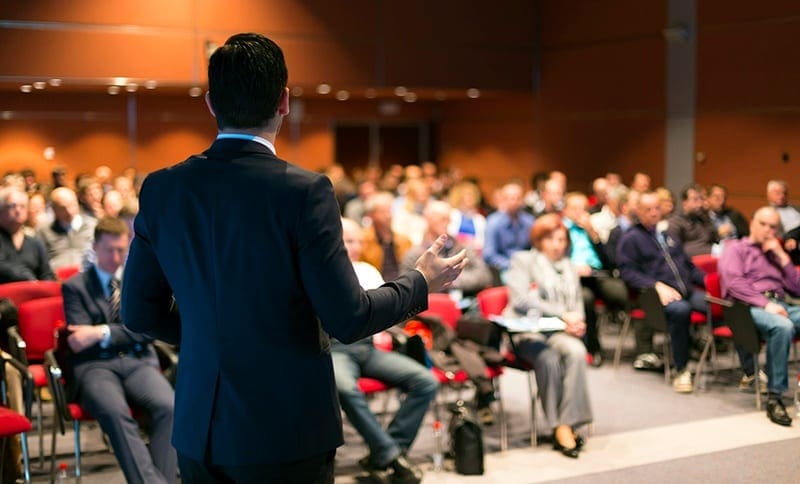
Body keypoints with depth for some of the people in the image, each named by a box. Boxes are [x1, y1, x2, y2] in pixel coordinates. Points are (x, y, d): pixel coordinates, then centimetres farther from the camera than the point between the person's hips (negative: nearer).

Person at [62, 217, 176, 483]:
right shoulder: (75, 287, 12)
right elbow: (81, 341, 2)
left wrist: (103, 332, -9)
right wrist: (125, 331, -9)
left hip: (138, 361, 2)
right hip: (95, 366, -2)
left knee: (169, 406, -30)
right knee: (114, 412, -36)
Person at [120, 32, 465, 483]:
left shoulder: (160, 189, -2)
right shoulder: (304, 191, -17)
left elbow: (139, 312, 5)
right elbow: (347, 319, -15)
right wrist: (421, 283, 2)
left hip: (198, 431, 5)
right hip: (287, 433, -4)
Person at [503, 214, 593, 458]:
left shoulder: (569, 267, 26)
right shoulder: (522, 260, 8)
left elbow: (577, 304, 24)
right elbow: (520, 300, -7)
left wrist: (576, 323, -2)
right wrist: (562, 314, -12)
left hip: (560, 332, 4)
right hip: (527, 332, -4)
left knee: (577, 352, -31)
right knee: (549, 359, -35)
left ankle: (568, 424, -31)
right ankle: (559, 427, -25)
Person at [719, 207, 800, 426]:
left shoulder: (775, 254, 33)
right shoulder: (736, 249, 16)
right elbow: (734, 283, -4)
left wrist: (782, 257, 13)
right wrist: (766, 304, -16)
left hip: (780, 306, 6)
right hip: (748, 307, -5)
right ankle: (774, 398, -33)